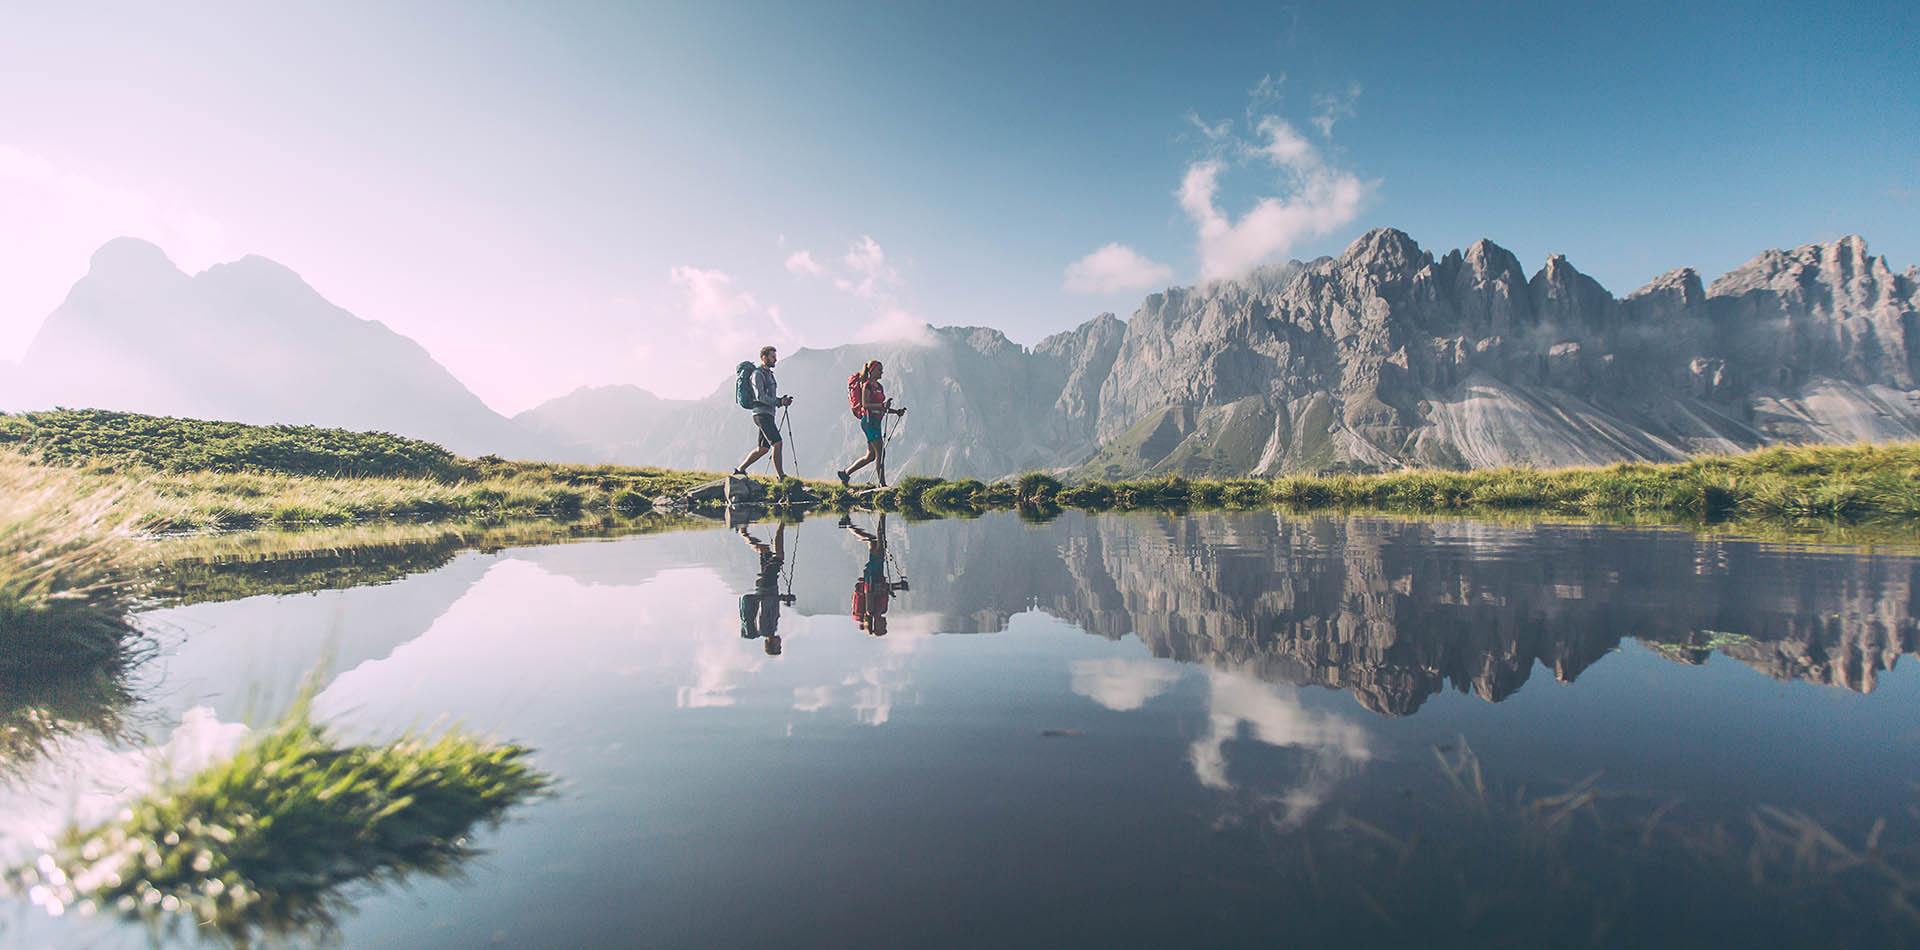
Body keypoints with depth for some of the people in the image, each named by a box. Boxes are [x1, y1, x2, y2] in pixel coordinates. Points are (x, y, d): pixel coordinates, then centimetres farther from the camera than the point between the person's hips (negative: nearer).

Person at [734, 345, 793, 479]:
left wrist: (782, 400, 7)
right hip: (762, 414, -10)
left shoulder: (768, 373, 21)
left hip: (768, 414, 10)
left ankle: (739, 469, 19)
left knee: (763, 448, 10)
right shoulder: (758, 373, -9)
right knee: (777, 443, -15)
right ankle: (781, 476, -15)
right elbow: (760, 396, -18)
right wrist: (779, 402, -19)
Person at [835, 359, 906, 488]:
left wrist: (896, 411, 13)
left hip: (875, 422, 9)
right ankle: (882, 484, -7)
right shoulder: (867, 385, -9)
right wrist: (882, 405, -29)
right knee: (880, 452, -10)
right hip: (869, 421, -9)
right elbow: (865, 404, -19)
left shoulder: (878, 386, 18)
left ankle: (845, 473, 19)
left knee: (871, 456, 10)